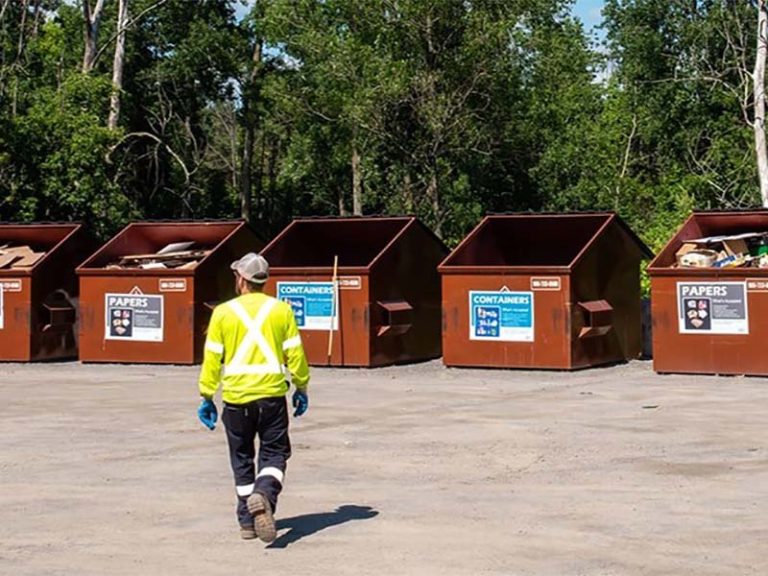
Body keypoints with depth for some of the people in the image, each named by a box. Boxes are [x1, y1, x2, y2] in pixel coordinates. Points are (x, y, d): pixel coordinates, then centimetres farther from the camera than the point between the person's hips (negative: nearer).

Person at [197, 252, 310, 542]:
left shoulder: (223, 312, -1)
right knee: (274, 453, 7)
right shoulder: (281, 310, 1)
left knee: (242, 459, 13)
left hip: (236, 397, 0)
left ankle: (248, 520, 14)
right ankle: (264, 493, -23)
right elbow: (295, 355, 1)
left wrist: (207, 397, 8)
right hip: (272, 395, 0)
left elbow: (212, 358, 0)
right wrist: (301, 388, 14)